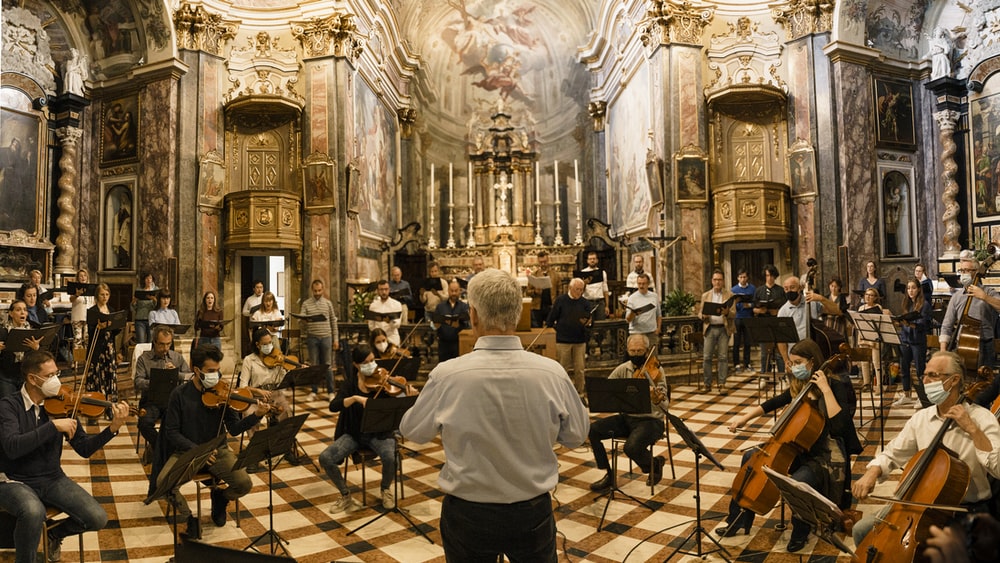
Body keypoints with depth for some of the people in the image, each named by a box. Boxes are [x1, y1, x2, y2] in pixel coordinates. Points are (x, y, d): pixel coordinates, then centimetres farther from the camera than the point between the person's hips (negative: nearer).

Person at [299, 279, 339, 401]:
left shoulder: (328, 303, 7)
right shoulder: (306, 304, 4)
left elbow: (333, 321, 9)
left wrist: (336, 338, 5)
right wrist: (304, 321, -28)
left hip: (326, 337, 0)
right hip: (312, 337, 0)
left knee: (328, 365, 5)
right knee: (314, 365, 7)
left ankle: (331, 392, 12)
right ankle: (313, 391, 15)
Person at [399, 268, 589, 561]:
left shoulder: (447, 375, -21)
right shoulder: (552, 374, -18)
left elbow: (412, 430, -2)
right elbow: (576, 436, -1)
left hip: (467, 515, -1)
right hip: (533, 514, 1)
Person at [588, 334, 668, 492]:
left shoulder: (656, 372, -13)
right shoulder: (623, 369, 1)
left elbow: (664, 408, -21)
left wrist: (657, 401, -45)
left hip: (650, 420, -5)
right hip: (626, 418, 5)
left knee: (631, 447, -32)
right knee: (593, 430, -14)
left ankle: (654, 464, 5)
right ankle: (609, 475, 2)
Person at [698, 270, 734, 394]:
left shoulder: (729, 295, 7)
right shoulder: (705, 295, 13)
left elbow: (733, 313, 1)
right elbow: (700, 312, 11)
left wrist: (727, 313, -21)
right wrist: (704, 315, -12)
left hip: (724, 328, -1)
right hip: (710, 328, 1)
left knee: (723, 357, -3)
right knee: (707, 357, -2)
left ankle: (722, 384, 4)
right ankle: (707, 384, 6)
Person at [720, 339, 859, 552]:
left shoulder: (836, 385, -15)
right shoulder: (799, 385, 6)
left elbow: (839, 424, -29)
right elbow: (775, 403, 21)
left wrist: (826, 389, -29)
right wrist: (745, 417, 11)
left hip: (825, 456, -8)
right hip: (798, 449, 8)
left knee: (798, 482, -36)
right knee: (750, 458, 3)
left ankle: (800, 532, -5)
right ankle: (739, 519, 13)